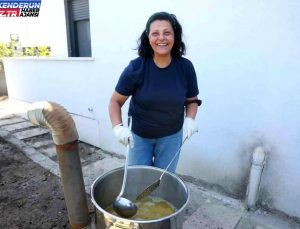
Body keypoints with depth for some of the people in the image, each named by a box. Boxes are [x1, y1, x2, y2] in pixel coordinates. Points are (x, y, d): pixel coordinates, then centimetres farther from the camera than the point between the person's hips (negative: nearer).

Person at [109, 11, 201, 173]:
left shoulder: (185, 67, -12)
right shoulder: (136, 68, -18)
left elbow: (192, 100, 2)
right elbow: (115, 101, -9)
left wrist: (190, 119, -16)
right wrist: (118, 127, -25)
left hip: (171, 136, 1)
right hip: (139, 135, -1)